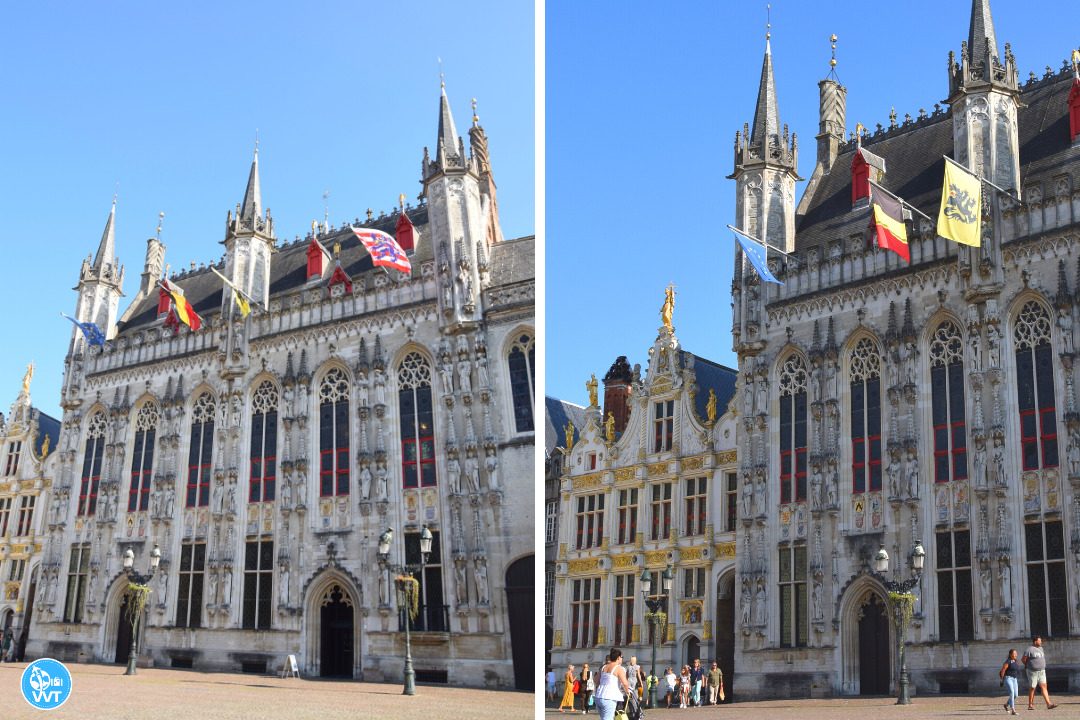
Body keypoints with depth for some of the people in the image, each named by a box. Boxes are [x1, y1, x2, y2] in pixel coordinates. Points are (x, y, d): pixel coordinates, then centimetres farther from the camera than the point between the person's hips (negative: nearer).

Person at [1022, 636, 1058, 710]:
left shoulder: (1040, 648, 11)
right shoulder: (1029, 650, -12)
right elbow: (1024, 659, -6)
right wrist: (1028, 666, 7)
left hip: (1042, 671, 6)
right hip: (1033, 672, -6)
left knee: (1044, 686, -5)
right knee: (1032, 688, 1)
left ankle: (1049, 704, -12)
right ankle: (1030, 705, 11)